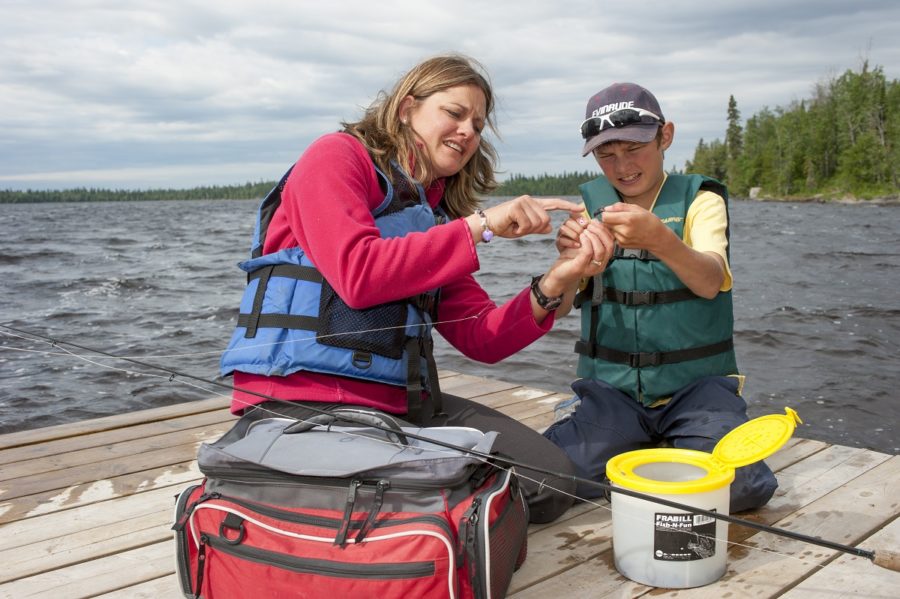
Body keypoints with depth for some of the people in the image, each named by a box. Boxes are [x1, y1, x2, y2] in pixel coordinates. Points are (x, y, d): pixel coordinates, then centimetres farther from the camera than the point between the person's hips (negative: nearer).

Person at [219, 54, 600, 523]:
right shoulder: (336, 156, -1)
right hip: (300, 395, -8)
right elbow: (359, 276, -19)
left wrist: (553, 285, -7)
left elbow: (482, 339, 10)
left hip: (399, 400, 8)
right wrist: (480, 226, -14)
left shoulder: (436, 215, 19)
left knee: (551, 482, -3)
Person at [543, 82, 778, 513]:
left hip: (694, 382, -1)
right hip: (610, 387, 1)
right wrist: (570, 260, -29)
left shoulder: (699, 198, 3)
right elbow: (557, 307, -4)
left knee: (741, 486, -26)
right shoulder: (591, 205, 8)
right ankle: (639, 448, 7)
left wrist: (659, 239, -40)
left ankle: (671, 452, 7)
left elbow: (709, 283, -18)